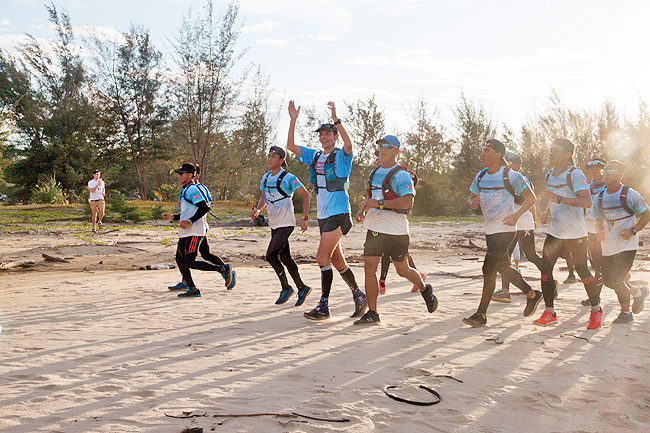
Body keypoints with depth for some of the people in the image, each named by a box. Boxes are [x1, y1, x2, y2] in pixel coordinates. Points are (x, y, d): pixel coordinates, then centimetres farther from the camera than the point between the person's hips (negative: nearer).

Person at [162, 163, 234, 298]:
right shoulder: (184, 191, 21)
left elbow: (205, 208, -20)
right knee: (180, 260, 8)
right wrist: (173, 217, 15)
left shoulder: (192, 189, -11)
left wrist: (189, 222, -22)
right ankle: (192, 289, 12)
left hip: (194, 232, -10)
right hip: (185, 232, 10)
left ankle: (222, 269, -6)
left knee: (190, 262, -16)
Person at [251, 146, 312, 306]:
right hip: (274, 224, 8)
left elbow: (306, 196, -11)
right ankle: (302, 288, 22)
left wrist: (304, 218, -17)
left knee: (271, 255, -13)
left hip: (286, 223, -8)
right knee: (284, 257, 10)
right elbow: (263, 198, 20)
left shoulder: (288, 178, -12)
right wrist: (258, 209, -1)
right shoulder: (265, 178, 10)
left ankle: (286, 288, 4)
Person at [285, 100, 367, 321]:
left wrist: (336, 119, -35)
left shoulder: (341, 156, -4)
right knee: (337, 261, 12)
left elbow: (349, 144, -27)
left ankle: (323, 306, -7)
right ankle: (359, 296, 26)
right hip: (323, 215, 7)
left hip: (339, 214, -7)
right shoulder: (315, 156, 14)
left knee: (322, 257, -13)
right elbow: (291, 146, 12)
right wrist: (293, 120, 3)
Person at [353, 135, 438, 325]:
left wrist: (380, 203, -25)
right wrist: (363, 208, 8)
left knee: (402, 270, 8)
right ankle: (371, 313, 3)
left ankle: (425, 290, 38)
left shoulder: (402, 175, -9)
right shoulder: (374, 173, 14)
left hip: (396, 230, -6)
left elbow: (408, 202, -22)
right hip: (374, 228, 6)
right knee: (369, 268, -4)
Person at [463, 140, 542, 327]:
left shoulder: (510, 176, -11)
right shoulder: (480, 176, 8)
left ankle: (481, 314, -1)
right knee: (502, 267, 16)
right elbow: (473, 198, 18)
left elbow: (531, 198, -8)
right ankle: (532, 294, 35)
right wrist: (473, 203, -7)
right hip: (490, 229, 8)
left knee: (489, 269, -9)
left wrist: (516, 215, -23)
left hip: (504, 230, -8)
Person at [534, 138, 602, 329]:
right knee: (545, 268, -4)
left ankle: (596, 310, 20)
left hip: (575, 232, -6)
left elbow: (587, 202, -25)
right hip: (554, 231, 7)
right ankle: (549, 313, 4)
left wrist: (558, 199, -31)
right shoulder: (549, 175, 10)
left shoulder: (575, 175, -13)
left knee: (582, 270, 0)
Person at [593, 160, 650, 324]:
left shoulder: (630, 195, -7)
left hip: (626, 245, -6)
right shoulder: (599, 197, 7)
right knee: (607, 279, 8)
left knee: (616, 280, -12)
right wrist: (599, 231, -8)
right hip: (607, 245, 6)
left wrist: (633, 231, -15)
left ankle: (626, 312, 13)